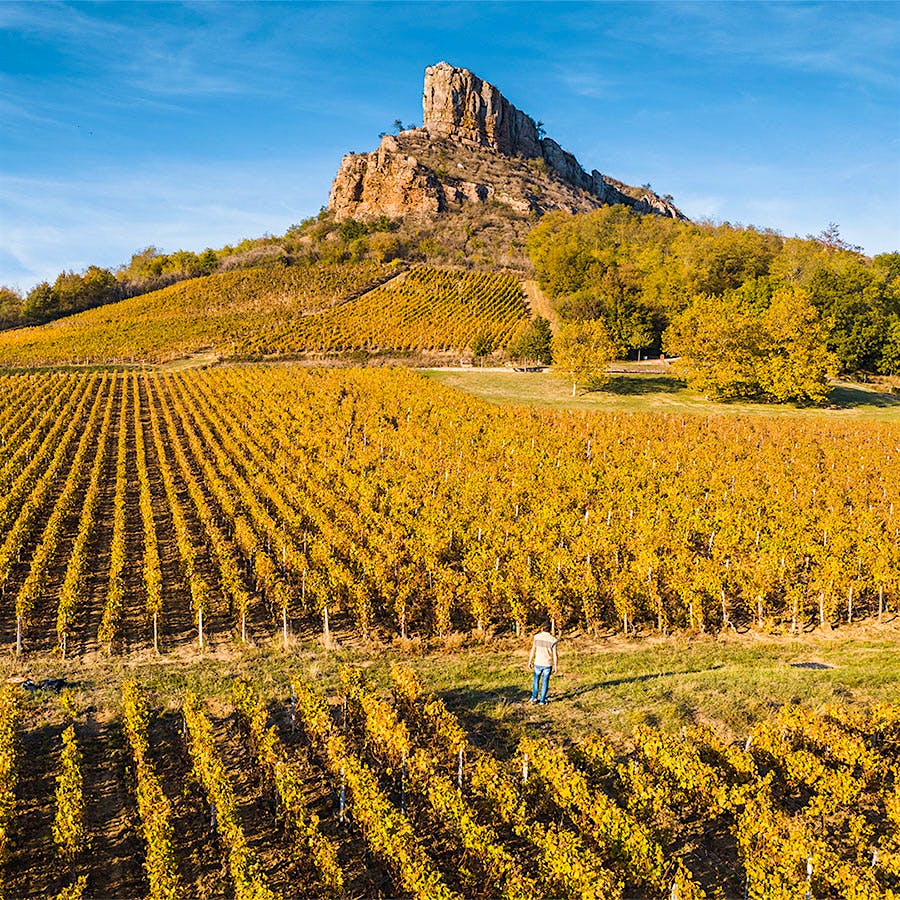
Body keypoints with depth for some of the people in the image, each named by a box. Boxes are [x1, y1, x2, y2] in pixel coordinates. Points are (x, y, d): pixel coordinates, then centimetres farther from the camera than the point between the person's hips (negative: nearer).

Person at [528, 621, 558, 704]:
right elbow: (555, 654, -8)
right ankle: (542, 700, 14)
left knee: (536, 680, 20)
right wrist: (555, 666, 1)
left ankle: (534, 697, 17)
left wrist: (530, 661, 9)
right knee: (545, 682, 10)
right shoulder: (552, 640, -11)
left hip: (538, 663, 1)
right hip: (548, 664, -1)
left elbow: (533, 650, -1)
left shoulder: (536, 637, -7)